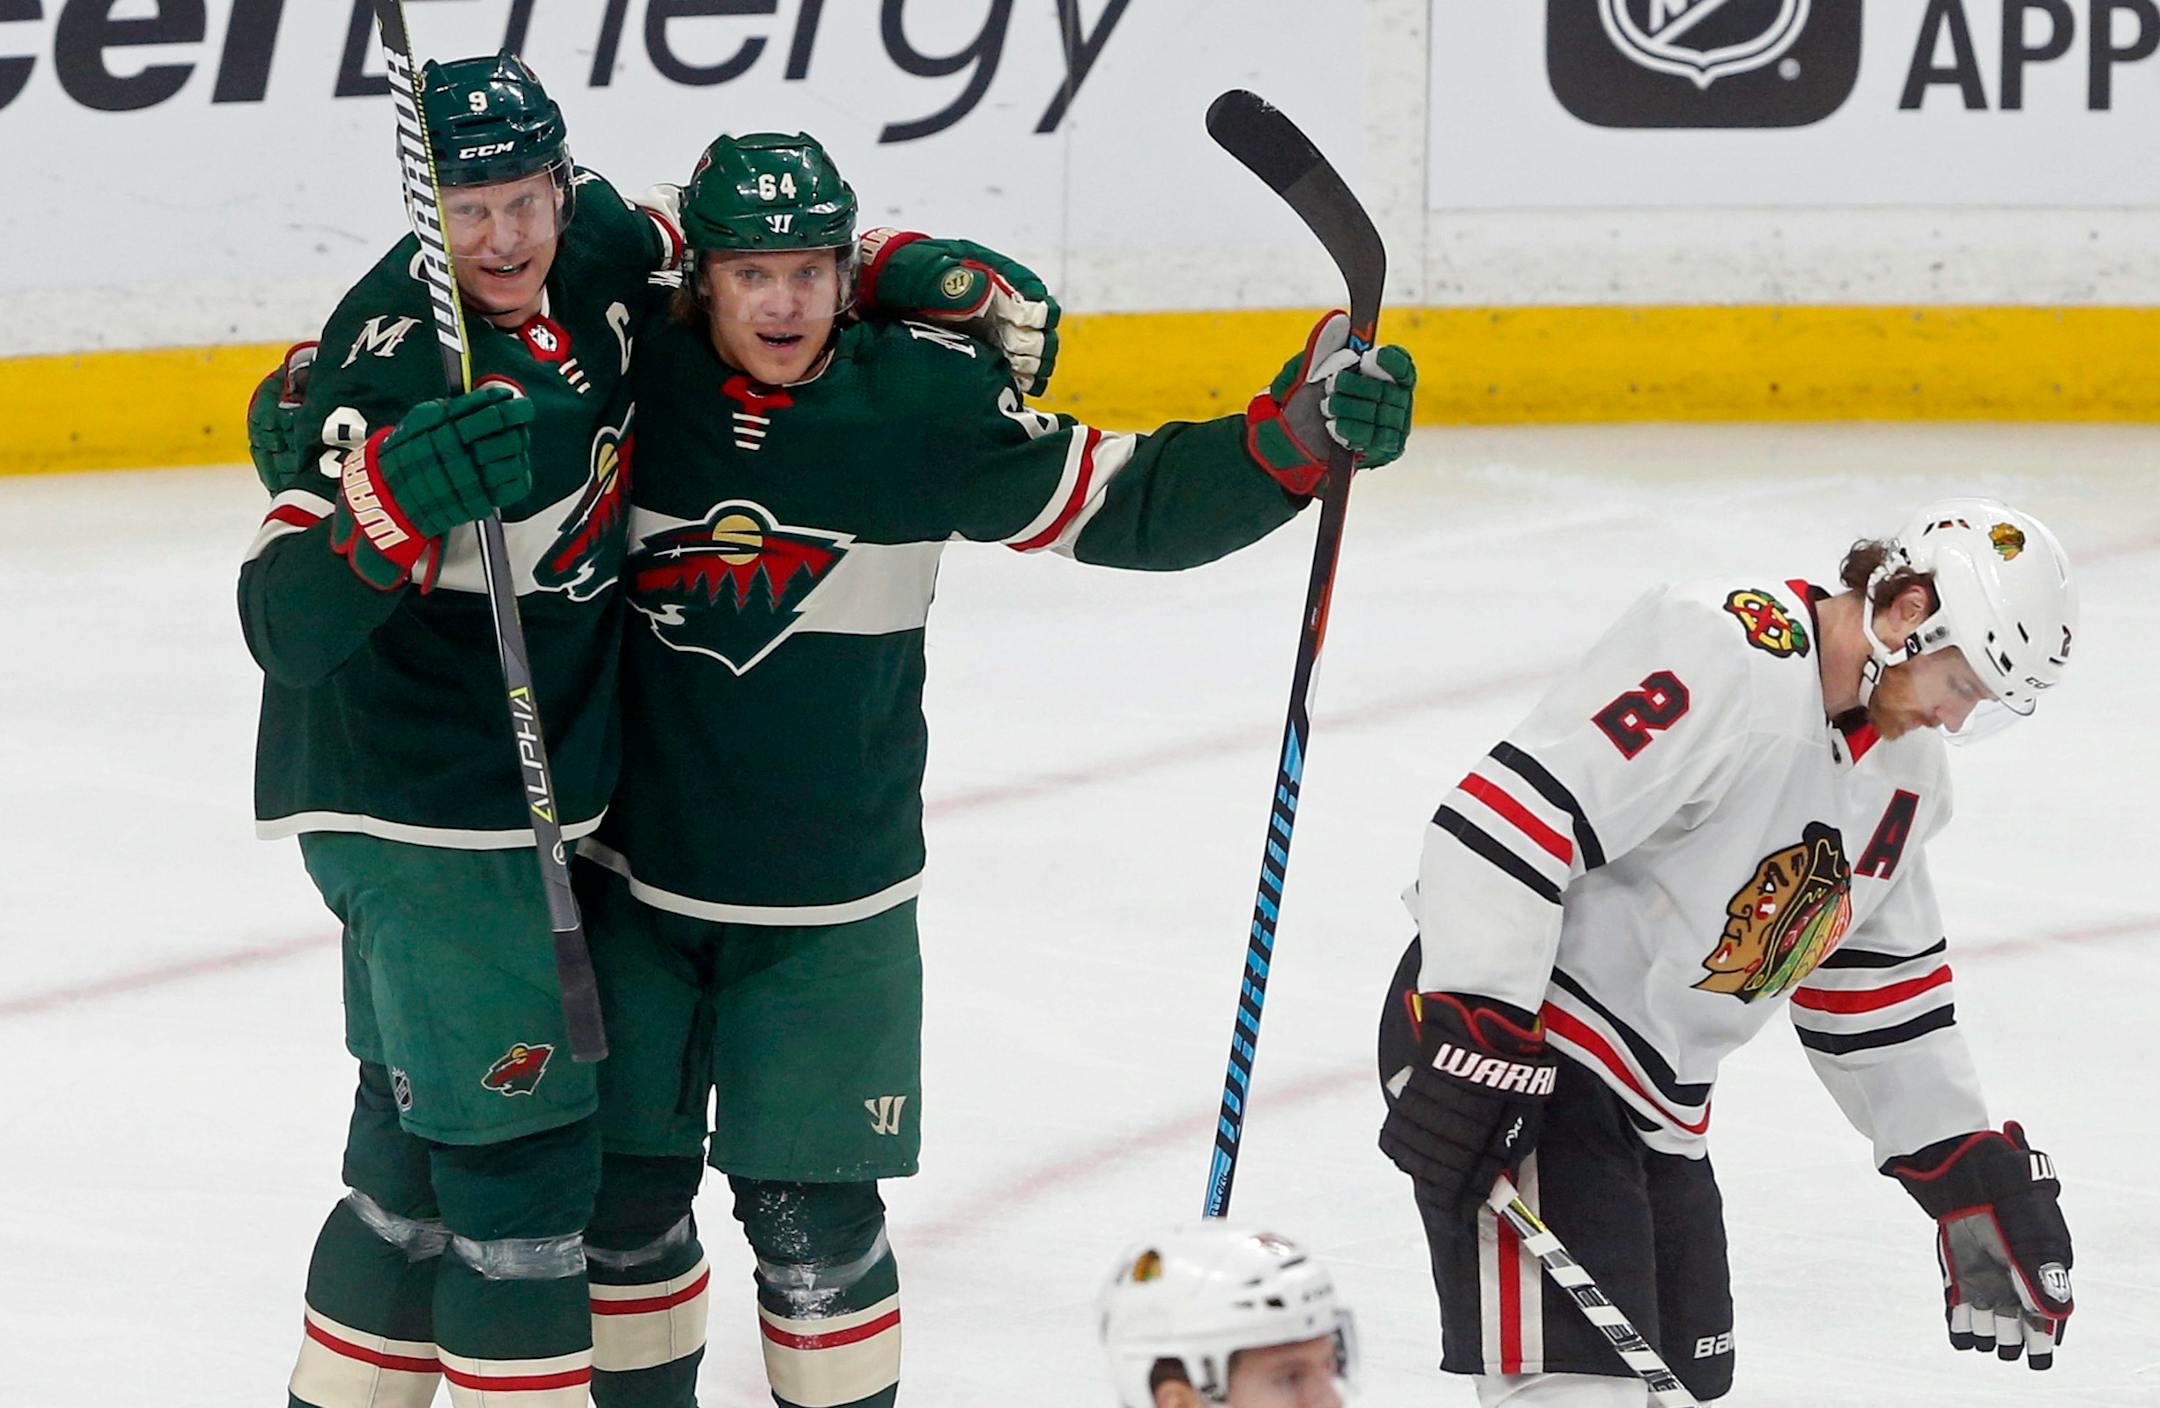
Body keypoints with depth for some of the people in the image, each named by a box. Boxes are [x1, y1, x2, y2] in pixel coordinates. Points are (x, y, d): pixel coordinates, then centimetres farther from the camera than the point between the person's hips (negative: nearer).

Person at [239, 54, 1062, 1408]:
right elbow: (286, 622, -31)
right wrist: (397, 496, -48)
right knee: (521, 1148, -7)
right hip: (425, 820, -9)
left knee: (422, 1137, 19)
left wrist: (944, 278, 6)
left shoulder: (596, 253, -4)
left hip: (519, 798, 9)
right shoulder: (401, 358, -26)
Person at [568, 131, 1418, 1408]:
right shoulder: (631, 384, -9)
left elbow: (1123, 503, -10)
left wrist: (1294, 436, -20)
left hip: (834, 909, -1)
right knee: (625, 1181, 12)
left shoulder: (920, 403, -11)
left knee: (809, 1208, 1)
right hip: (632, 877, 2)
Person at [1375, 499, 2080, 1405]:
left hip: (1657, 1106, 10)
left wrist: (1976, 1172, 17)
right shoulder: (1724, 657, -21)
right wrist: (1476, 1046, -30)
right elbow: (1511, 817, -27)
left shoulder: (1902, 768, 10)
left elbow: (1878, 986, 21)